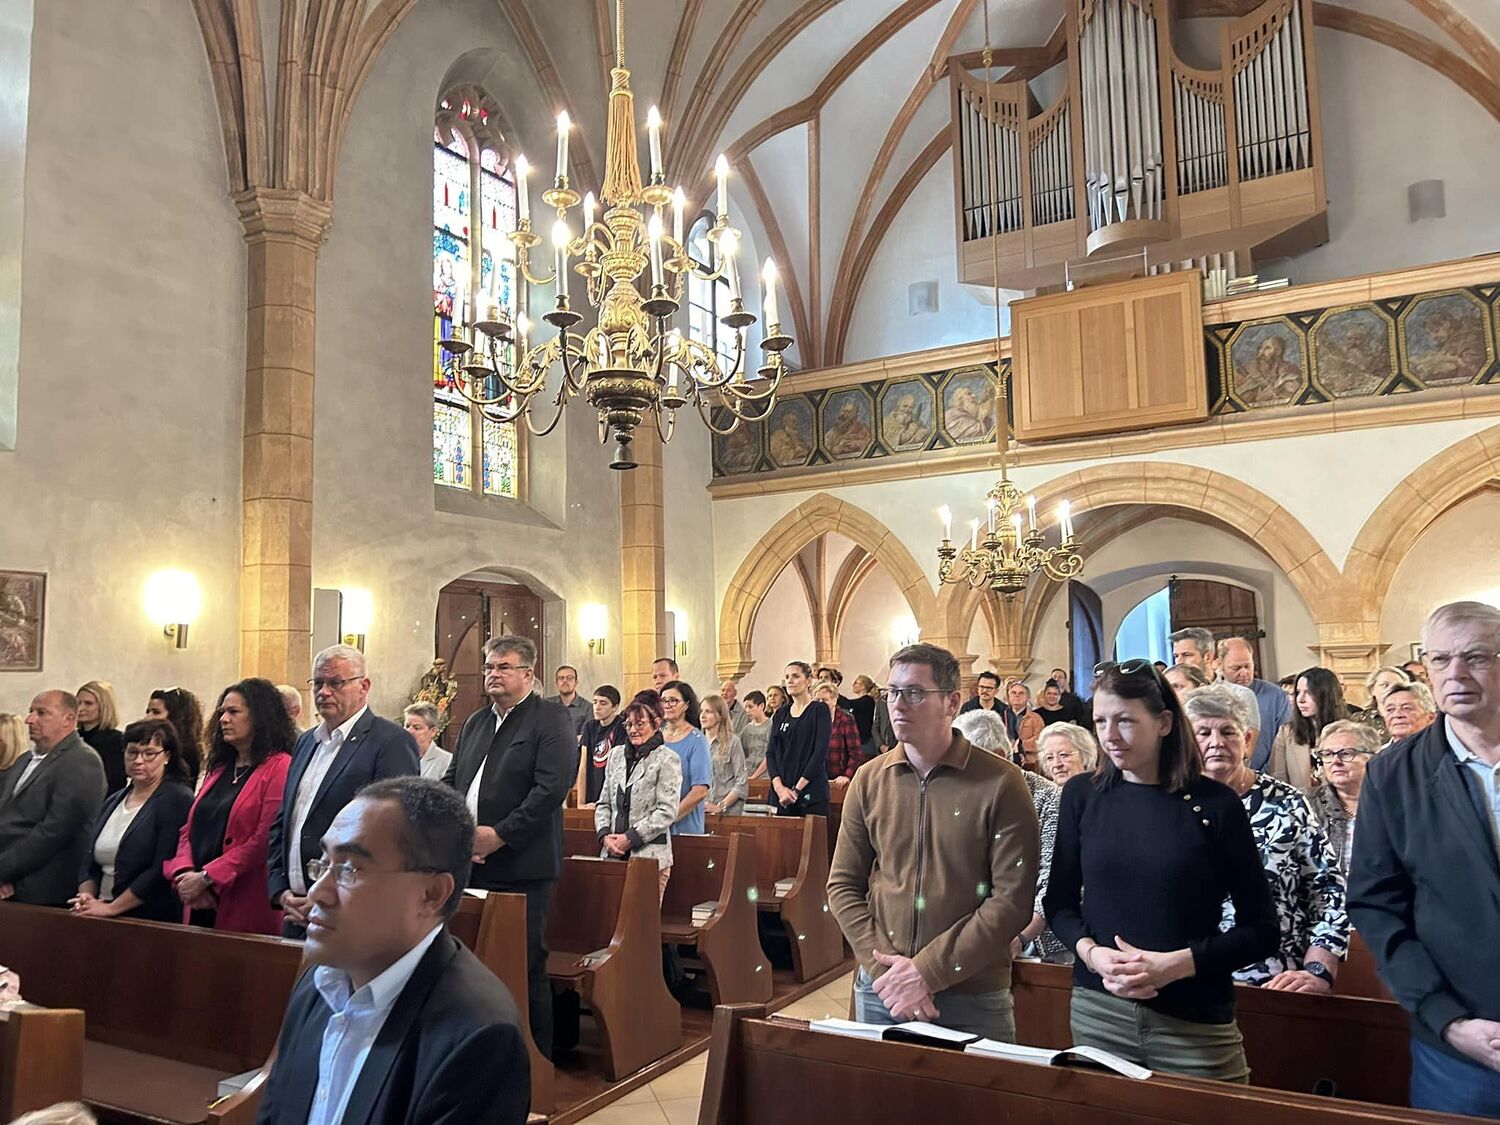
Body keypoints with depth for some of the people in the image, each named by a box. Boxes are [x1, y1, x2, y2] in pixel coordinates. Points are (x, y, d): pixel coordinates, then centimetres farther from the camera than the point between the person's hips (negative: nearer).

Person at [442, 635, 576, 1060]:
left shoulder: (551, 720, -6)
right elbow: (451, 781, 18)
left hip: (522, 868, -6)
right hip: (471, 864, 7)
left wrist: (500, 834, -18)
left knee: (526, 968, -1)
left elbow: (553, 786, -17)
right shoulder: (474, 723, 17)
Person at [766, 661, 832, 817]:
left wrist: (797, 789, -13)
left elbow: (820, 753, -9)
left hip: (811, 793, -4)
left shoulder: (819, 711, -1)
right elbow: (770, 753, 7)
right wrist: (779, 786, -8)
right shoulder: (780, 714, 14)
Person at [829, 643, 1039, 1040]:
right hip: (880, 992, 3)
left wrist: (928, 970, -16)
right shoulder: (869, 780, 2)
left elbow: (1012, 900, -13)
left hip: (973, 999, -3)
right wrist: (885, 968, -9)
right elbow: (843, 885, 4)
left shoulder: (1000, 783, -10)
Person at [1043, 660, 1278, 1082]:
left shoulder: (1216, 804, -7)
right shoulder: (1082, 794, 0)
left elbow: (1261, 930, -4)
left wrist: (1175, 965, -17)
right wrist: (1090, 951, -12)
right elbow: (1059, 902, 8)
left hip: (1195, 1023, -2)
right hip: (1097, 1010, 2)